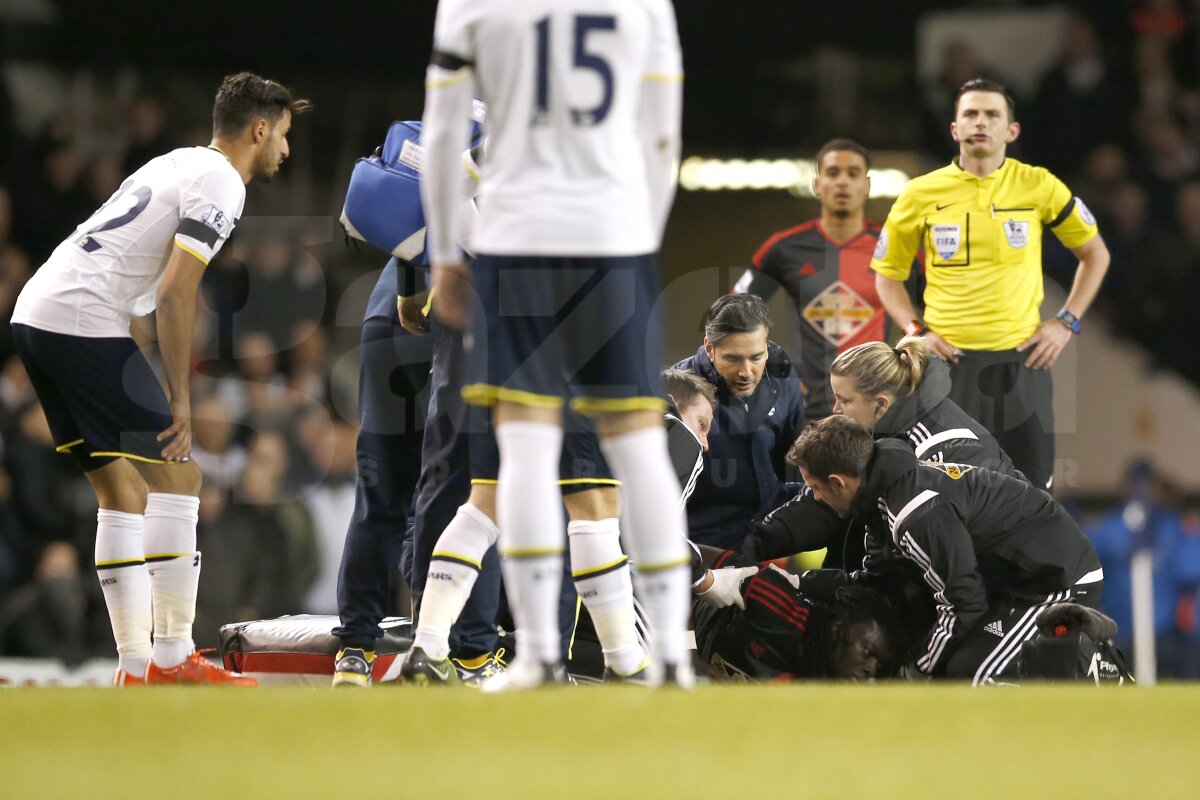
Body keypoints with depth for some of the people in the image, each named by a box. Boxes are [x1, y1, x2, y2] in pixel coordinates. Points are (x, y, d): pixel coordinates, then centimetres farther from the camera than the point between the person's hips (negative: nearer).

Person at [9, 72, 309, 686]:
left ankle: (136, 666, 9)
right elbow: (174, 294, -13)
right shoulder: (221, 184, -6)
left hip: (33, 316, 9)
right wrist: (180, 397, -9)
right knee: (176, 475, -3)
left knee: (123, 491, 12)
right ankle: (172, 660, -4)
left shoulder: (179, 163, 22)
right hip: (84, 321, -9)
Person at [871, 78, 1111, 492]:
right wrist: (916, 331, -1)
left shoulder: (1037, 186, 0)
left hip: (1021, 361, 0)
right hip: (948, 362, 0)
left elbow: (1095, 253, 13)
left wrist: (1066, 322, 4)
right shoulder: (921, 194, 1)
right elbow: (888, 272, 13)